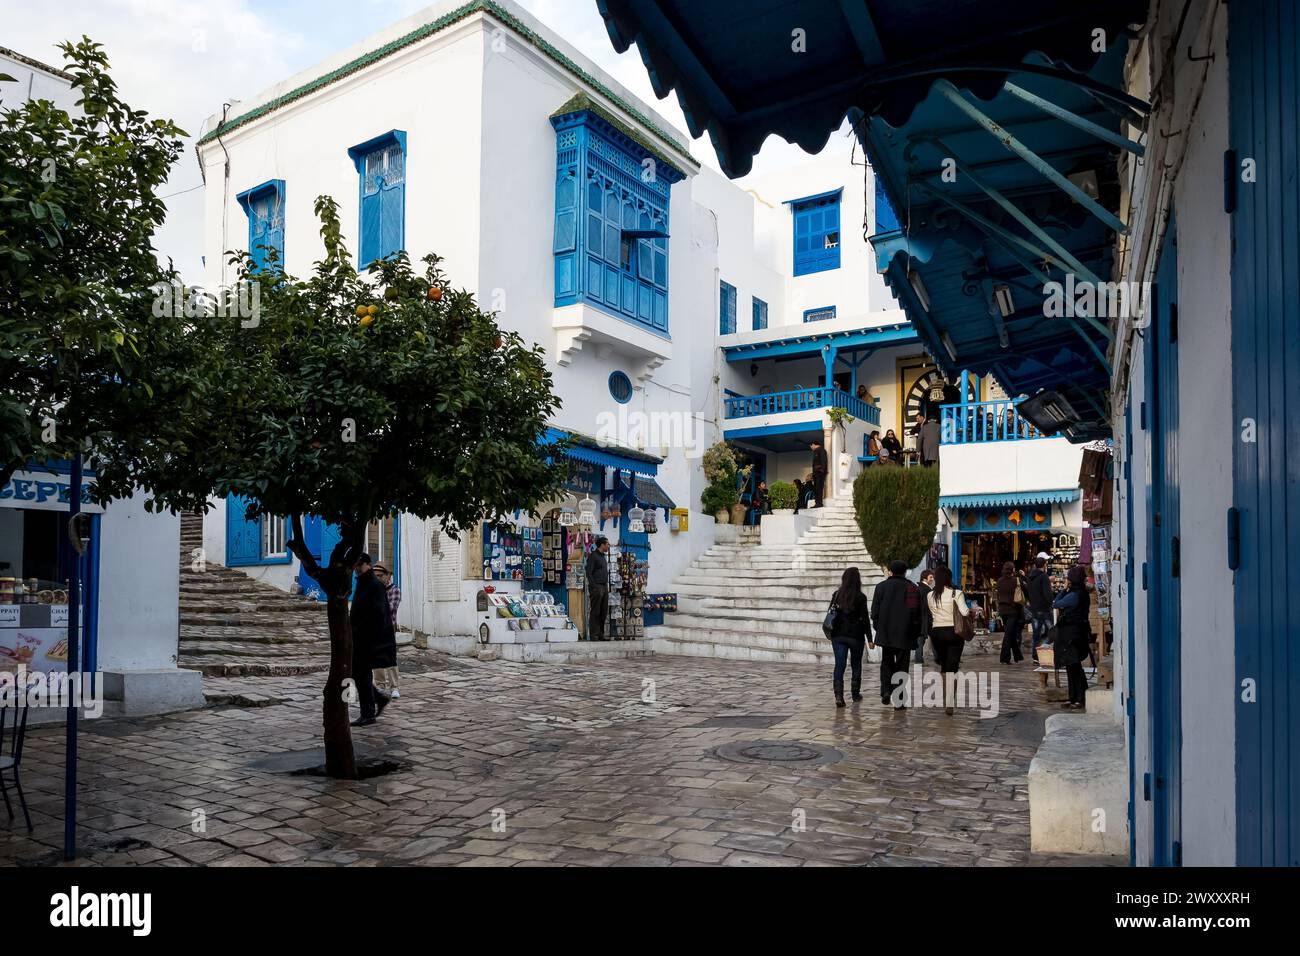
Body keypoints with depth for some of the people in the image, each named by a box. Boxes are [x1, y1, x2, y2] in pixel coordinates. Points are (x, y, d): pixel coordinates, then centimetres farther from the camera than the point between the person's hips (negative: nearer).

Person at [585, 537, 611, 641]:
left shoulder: (603, 556, 18)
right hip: (596, 587, -8)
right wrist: (594, 587, -17)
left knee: (603, 612, 8)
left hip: (604, 587, 9)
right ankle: (593, 635, -4)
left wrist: (607, 586, 15)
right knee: (595, 612, -6)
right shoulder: (593, 556, -8)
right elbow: (589, 573, -12)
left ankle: (600, 634, 14)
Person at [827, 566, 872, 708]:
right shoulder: (860, 597, -9)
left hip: (838, 635, 2)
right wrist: (869, 639, -2)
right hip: (856, 636, -2)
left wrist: (832, 634, 15)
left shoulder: (837, 595, 1)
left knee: (839, 665, -1)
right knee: (856, 664, 15)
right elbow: (865, 619, -8)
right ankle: (855, 693, 26)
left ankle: (838, 695, -15)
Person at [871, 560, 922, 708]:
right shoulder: (912, 588, 0)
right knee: (901, 665, 4)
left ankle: (886, 690, -2)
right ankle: (898, 701, 1)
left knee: (887, 663, 15)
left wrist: (877, 627, 11)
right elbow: (917, 613, 0)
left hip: (886, 633, 1)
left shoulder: (881, 586, 1)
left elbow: (875, 611, 0)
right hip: (905, 635, 0)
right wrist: (916, 633, 8)